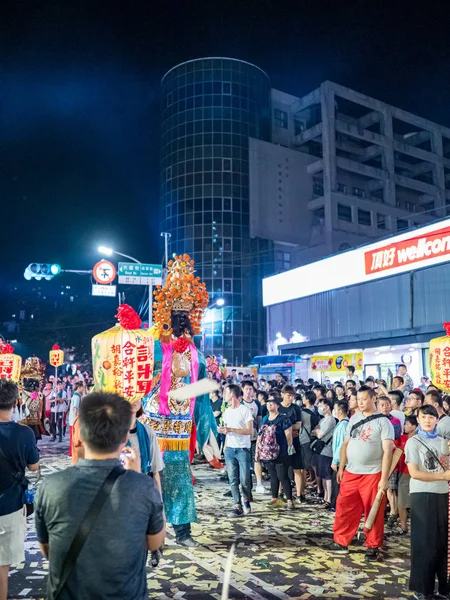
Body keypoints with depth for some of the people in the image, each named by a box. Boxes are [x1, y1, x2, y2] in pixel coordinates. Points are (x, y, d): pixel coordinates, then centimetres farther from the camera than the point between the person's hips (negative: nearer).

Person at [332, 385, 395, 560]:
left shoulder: (383, 422, -8)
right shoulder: (354, 418, 7)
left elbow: (387, 451, -12)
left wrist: (384, 478, -16)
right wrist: (341, 468, 10)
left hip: (372, 474, -4)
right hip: (350, 473, 5)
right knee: (344, 509, 8)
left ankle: (373, 547, 21)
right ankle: (341, 542, 22)